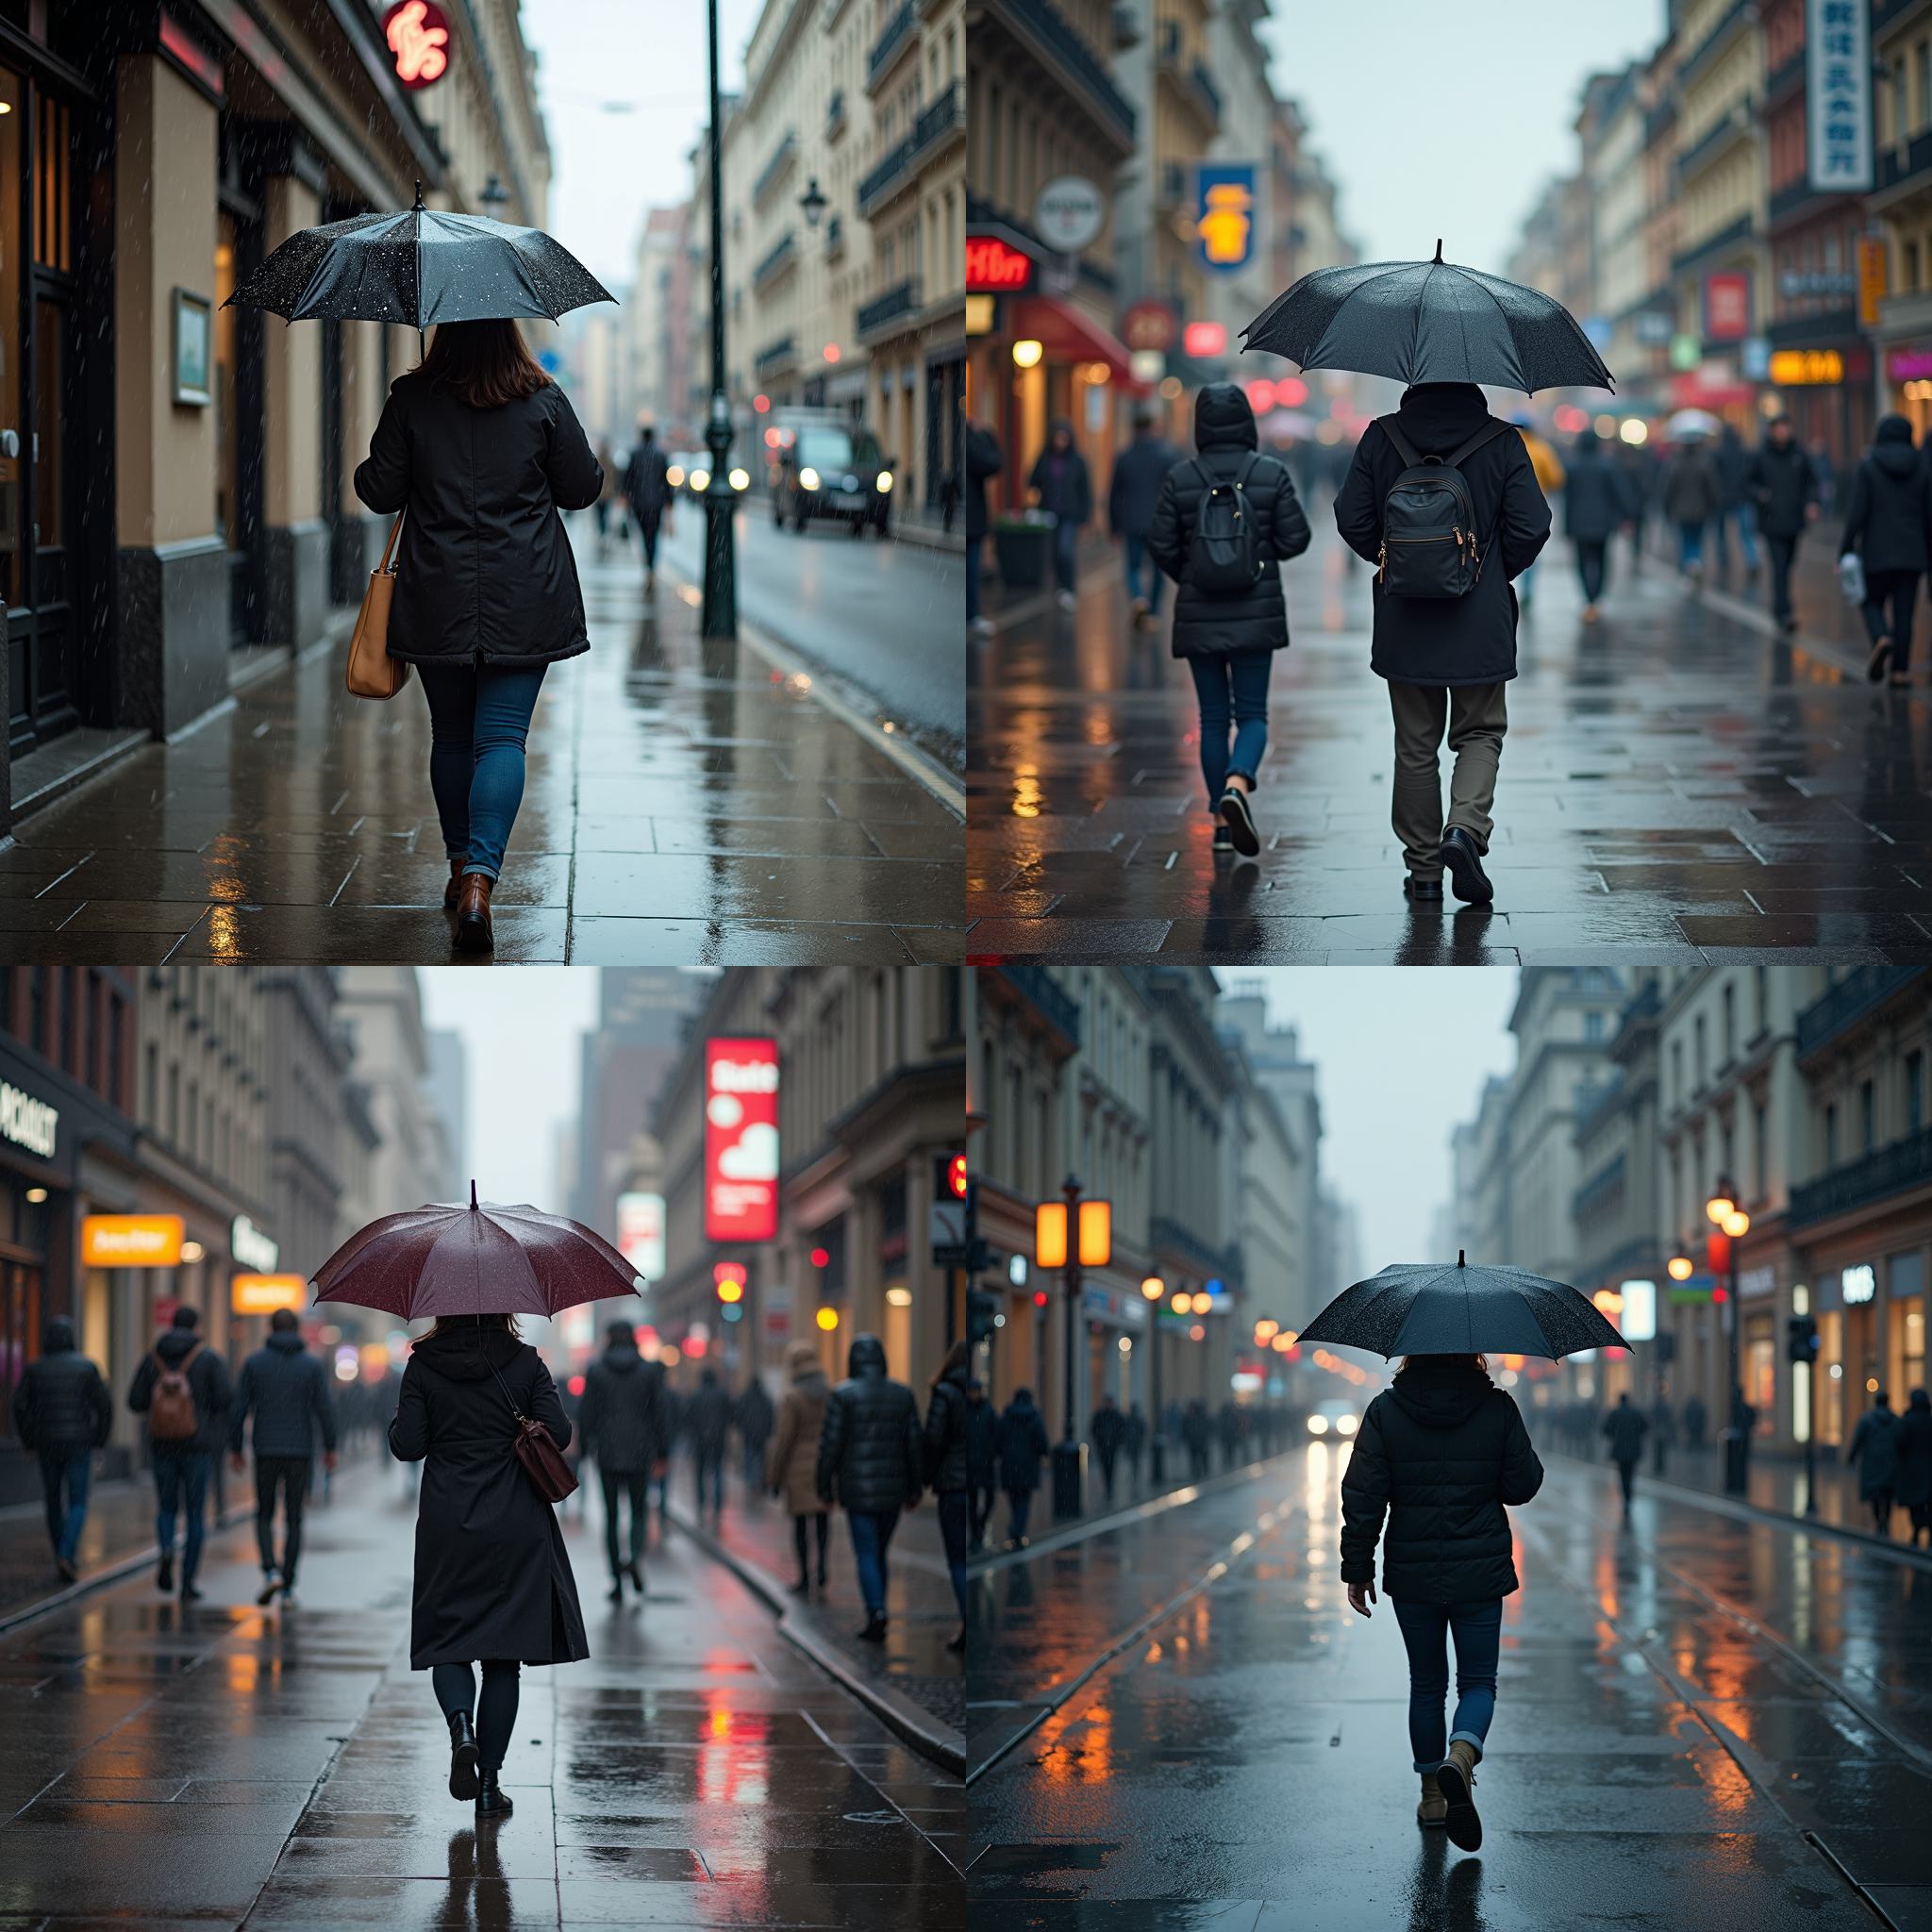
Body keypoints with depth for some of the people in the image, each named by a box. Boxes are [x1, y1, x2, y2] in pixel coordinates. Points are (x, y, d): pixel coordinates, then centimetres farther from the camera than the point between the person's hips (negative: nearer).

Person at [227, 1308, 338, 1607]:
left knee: (265, 1516, 13)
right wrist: (330, 1448, 8)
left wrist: (234, 1448, 6)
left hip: (266, 1451, 0)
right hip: (300, 1451, 0)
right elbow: (325, 1410, -4)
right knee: (294, 1520, 9)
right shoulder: (312, 1365, -1)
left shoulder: (254, 1363, 0)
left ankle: (270, 1571, -10)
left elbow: (238, 1408, -3)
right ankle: (288, 1586, 5)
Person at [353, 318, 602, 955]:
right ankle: (479, 877, -21)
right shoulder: (545, 402, -4)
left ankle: (461, 866, 27)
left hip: (438, 603, 1)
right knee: (502, 736, -4)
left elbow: (378, 491, 1)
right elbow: (582, 488, 5)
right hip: (524, 603, -1)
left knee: (450, 734, 16)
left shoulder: (411, 401, -4)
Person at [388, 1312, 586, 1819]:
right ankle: (489, 1783, 4)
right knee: (504, 1654, 7)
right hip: (517, 1528, 0)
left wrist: (400, 1417, 15)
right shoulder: (526, 1363, -2)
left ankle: (462, 1729, -19)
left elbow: (408, 1445, -5)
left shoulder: (423, 1365, -3)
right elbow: (558, 1434, -7)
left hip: (447, 1527, 0)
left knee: (447, 1643, 11)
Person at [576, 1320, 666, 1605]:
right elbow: (659, 1412, 0)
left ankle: (617, 1581, 4)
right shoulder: (650, 1370, 0)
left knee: (611, 1515, 7)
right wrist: (660, 1451, 7)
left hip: (607, 1453, 0)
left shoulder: (595, 1371, -2)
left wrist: (585, 1449, 7)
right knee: (639, 1510, 11)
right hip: (640, 1452, 0)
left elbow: (586, 1414, -2)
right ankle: (635, 1556, -18)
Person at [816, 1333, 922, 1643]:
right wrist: (914, 1489, 12)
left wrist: (824, 1487, 0)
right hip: (893, 1487, 4)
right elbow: (914, 1445, 5)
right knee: (879, 1554, 15)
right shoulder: (903, 1395, 4)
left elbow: (830, 1444, -9)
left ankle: (877, 1614, -17)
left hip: (857, 1489, -4)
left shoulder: (842, 1395, -7)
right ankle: (875, 1621, 16)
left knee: (866, 1556, -1)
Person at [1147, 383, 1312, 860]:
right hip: (1255, 614, -1)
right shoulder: (1272, 473, -6)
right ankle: (1237, 787, -23)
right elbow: (1294, 539, -6)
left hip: (1199, 618, 1)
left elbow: (1161, 544, -4)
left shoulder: (1179, 478, -5)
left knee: (1213, 718, 11)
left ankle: (1221, 822, 11)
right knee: (1251, 714, 5)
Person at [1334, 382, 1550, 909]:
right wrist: (1499, 571, 11)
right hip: (1480, 621, -1)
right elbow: (1531, 527, -8)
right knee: (1480, 733, 13)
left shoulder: (1381, 438, -3)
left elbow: (1352, 520, -3)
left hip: (1404, 621, 1)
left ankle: (1423, 869, 13)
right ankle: (1465, 827, -11)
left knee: (1415, 746, 10)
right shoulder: (1501, 442, -6)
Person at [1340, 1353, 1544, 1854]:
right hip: (1480, 1571, -1)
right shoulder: (1497, 1408, -7)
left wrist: (1358, 1568, 1)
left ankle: (1433, 1793, 20)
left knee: (1426, 1682, 16)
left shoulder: (1385, 1410, -5)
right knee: (1478, 1680, 8)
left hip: (1412, 1574, 1)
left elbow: (1363, 1496, -6)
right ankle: (1462, 1753, -22)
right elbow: (1522, 1486, -1)